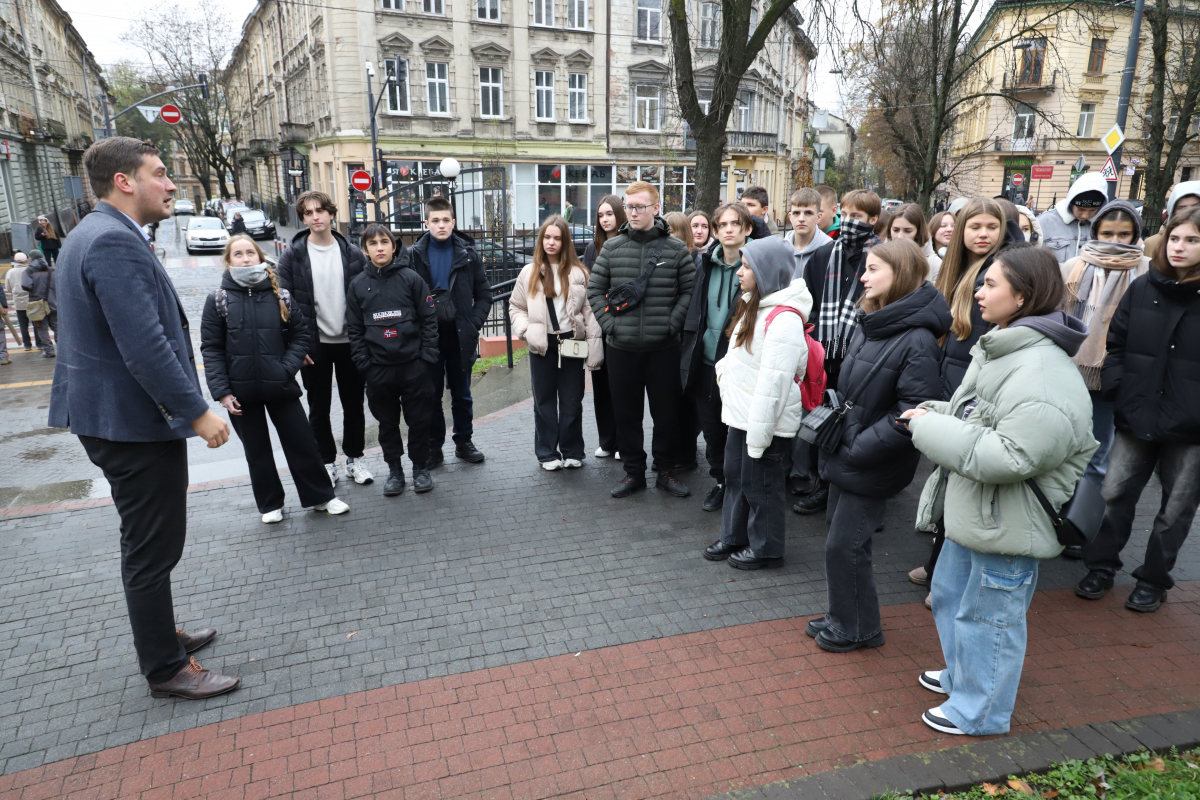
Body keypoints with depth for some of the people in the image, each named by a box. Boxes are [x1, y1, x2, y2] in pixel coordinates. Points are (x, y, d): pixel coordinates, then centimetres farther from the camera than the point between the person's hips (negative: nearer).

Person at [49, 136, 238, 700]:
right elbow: (144, 347, -28)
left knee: (147, 544, 22)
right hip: (136, 421, -11)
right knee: (152, 548, 2)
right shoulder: (115, 242, -20)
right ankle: (166, 671, 17)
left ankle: (160, 637, 39)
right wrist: (197, 413, -21)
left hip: (114, 415, 11)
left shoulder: (94, 234, 14)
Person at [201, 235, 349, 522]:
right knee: (256, 450, 13)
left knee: (302, 441, 6)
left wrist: (287, 368, -9)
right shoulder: (218, 300, -2)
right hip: (241, 391, 0)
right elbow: (211, 349, -3)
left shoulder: (280, 295, 1)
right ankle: (270, 504, 28)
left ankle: (321, 496, 21)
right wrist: (221, 391, -9)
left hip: (281, 386, 0)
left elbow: (300, 334, 5)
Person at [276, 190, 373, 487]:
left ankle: (354, 458, 25)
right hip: (314, 345, -1)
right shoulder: (292, 256, -2)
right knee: (319, 408, 9)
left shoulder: (352, 253, 2)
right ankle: (326, 462, 23)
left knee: (354, 404, 10)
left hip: (350, 342, 1)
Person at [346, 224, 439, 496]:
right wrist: (363, 363, 0)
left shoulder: (411, 278, -2)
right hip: (378, 369, 2)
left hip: (414, 364, -2)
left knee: (419, 420, 6)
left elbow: (429, 319, -2)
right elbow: (354, 329, 7)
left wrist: (427, 356, -7)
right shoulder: (358, 284, 5)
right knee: (387, 422, 11)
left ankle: (420, 467, 22)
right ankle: (394, 469, 25)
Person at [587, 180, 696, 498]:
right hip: (621, 347, 2)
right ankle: (633, 471, 24)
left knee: (667, 412, 7)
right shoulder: (612, 247, 4)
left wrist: (673, 323, -8)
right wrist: (609, 322, -3)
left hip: (664, 347, -1)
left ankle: (666, 470, 24)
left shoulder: (676, 249, -1)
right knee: (626, 413, 10)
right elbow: (595, 289, 7)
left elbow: (690, 290, 2)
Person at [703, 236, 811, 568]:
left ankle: (765, 548, 24)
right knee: (735, 475, 19)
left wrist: (758, 434, -23)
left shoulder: (784, 318, -22)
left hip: (766, 421, -9)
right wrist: (725, 366, 6)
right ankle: (734, 537, 36)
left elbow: (773, 382, -25)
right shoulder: (753, 305, 10)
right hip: (742, 414, 10)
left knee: (760, 484, 5)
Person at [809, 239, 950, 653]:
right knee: (840, 537, 18)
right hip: (845, 454, 8)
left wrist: (858, 448, -21)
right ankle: (842, 617, 36)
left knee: (844, 545, 2)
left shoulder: (916, 341, -21)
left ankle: (857, 628, 23)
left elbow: (914, 412, -25)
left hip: (870, 465, -8)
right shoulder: (869, 323, 5)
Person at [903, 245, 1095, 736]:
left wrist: (931, 426, -24)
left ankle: (979, 711, 31)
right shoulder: (998, 351, 7)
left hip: (1007, 526, -10)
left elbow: (1009, 457, -32)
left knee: (987, 613, 9)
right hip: (973, 511, 10)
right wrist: (931, 414, -1)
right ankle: (961, 676, 49)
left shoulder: (1043, 378, -27)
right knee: (950, 595, 25)